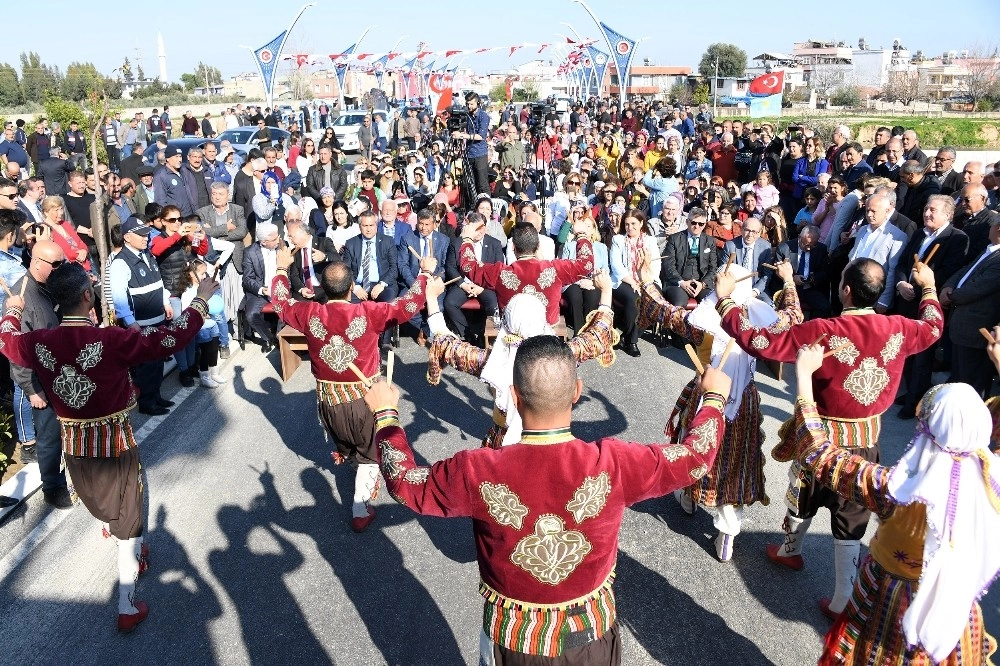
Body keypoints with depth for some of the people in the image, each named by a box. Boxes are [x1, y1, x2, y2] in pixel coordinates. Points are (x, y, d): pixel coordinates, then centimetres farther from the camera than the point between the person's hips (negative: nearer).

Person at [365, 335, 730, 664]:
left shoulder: (477, 473, -28)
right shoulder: (614, 464, -26)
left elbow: (405, 482, -9)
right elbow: (695, 457, -9)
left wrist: (385, 413, 6)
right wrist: (714, 396, 9)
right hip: (591, 632, 1)